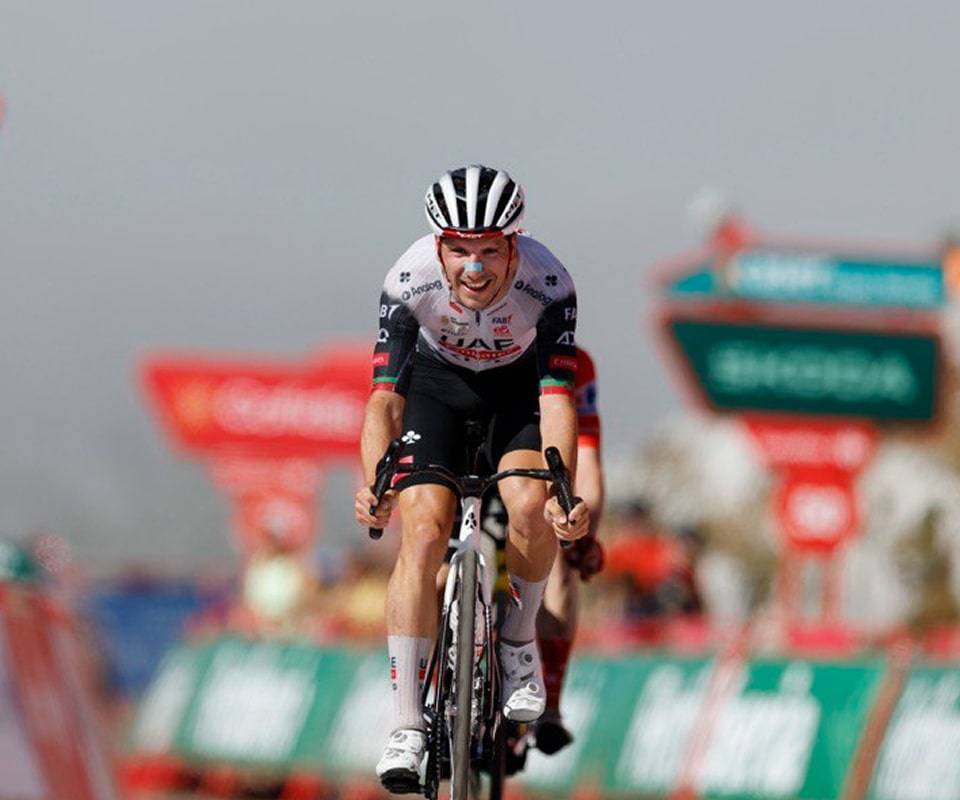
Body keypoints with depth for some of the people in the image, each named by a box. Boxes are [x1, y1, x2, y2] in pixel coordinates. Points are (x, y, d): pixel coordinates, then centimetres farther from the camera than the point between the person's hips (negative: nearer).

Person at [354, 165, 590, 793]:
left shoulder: (547, 284, -33)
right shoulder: (411, 281, -32)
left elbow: (557, 397, -35)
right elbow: (385, 397, -31)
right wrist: (375, 482, -49)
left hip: (519, 383, 0)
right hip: (438, 383, 0)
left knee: (529, 504, -28)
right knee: (423, 533, -18)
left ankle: (519, 639, 1)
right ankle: (407, 728, -14)